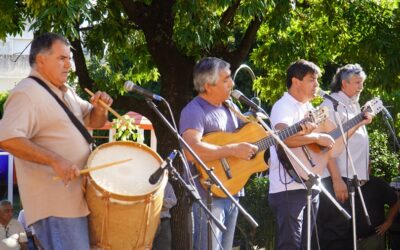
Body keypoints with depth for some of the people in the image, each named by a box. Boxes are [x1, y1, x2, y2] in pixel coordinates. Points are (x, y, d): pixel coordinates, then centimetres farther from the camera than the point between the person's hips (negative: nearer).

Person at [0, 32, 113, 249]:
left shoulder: (66, 92, 17)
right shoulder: (27, 94, -13)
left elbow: (93, 122, 26)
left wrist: (100, 108, 1)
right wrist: (55, 160, -32)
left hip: (77, 198, 10)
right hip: (56, 205, -10)